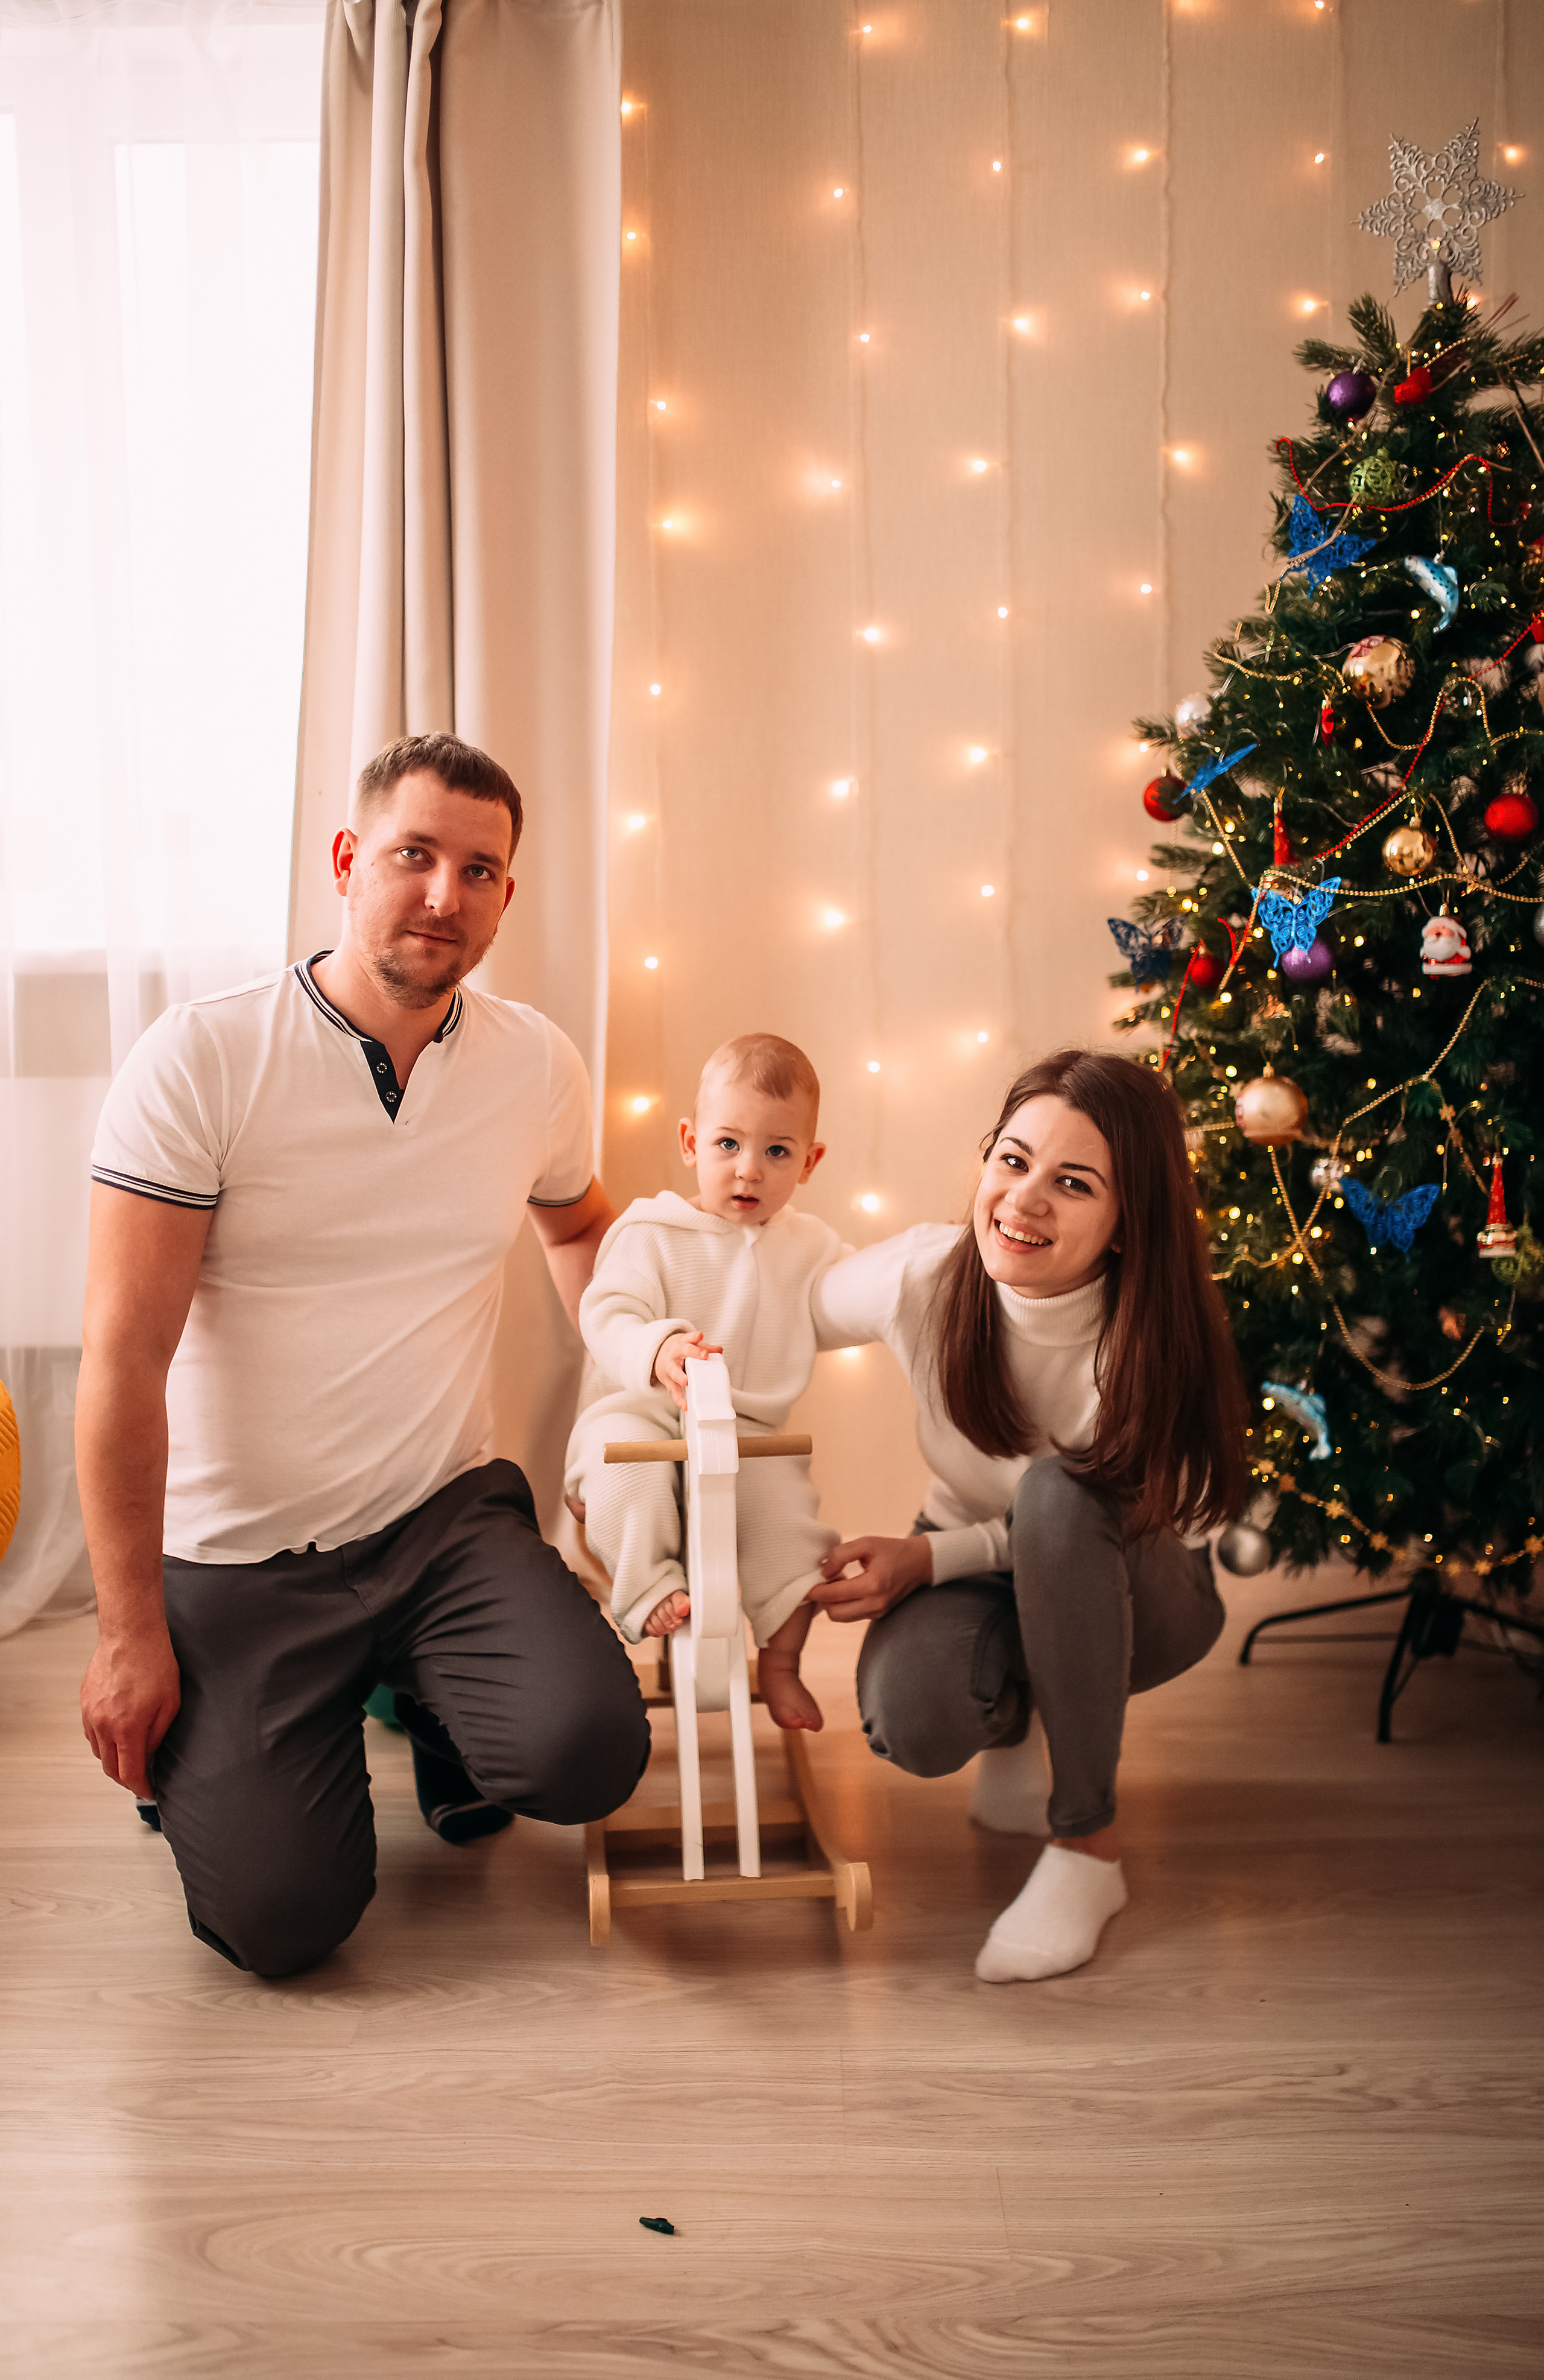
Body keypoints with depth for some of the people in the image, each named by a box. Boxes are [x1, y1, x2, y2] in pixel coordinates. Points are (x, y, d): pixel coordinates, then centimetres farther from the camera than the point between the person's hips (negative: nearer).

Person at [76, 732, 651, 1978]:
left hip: (450, 1517, 3)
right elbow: (125, 1359, -12)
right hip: (238, 1559, -2)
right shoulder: (202, 1059, -12)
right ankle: (203, 1752, 21)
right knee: (280, 1917, -13)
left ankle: (435, 1705, 13)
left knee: (591, 1754, -23)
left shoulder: (539, 1065, 1)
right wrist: (132, 1633, -11)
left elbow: (578, 1227, 24)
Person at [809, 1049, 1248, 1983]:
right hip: (982, 1574, 2)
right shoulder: (924, 1276, -22)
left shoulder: (1156, 1339, -29)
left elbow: (1090, 1520, -17)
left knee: (1059, 1491, -38)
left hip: (1133, 1591, -1)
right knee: (912, 1720, -33)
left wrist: (931, 1557, -26)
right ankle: (1017, 1721, 9)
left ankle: (1091, 1846, -22)